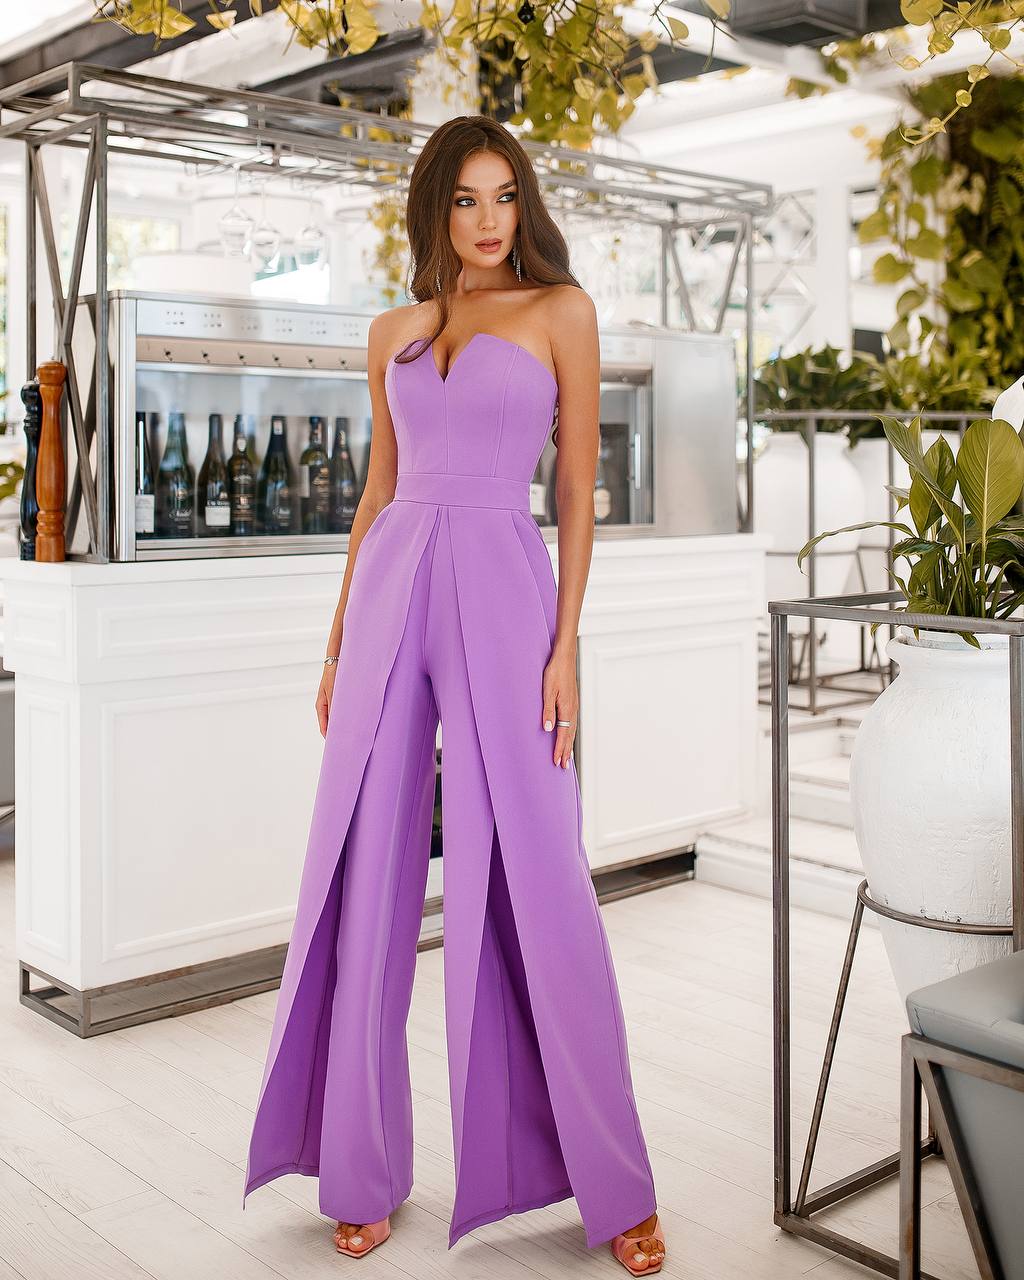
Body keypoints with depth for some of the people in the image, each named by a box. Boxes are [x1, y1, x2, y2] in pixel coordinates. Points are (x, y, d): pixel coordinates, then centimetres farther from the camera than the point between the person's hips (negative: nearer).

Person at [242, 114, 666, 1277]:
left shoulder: (560, 311, 5)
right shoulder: (394, 334, 16)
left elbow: (578, 486, 0)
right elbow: (377, 492, 17)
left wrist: (566, 643, -9)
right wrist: (338, 642, 13)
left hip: (502, 591, -4)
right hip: (392, 594, 4)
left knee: (532, 880, -4)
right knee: (366, 879, 4)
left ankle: (610, 1183, 12)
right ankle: (364, 1169, 19)